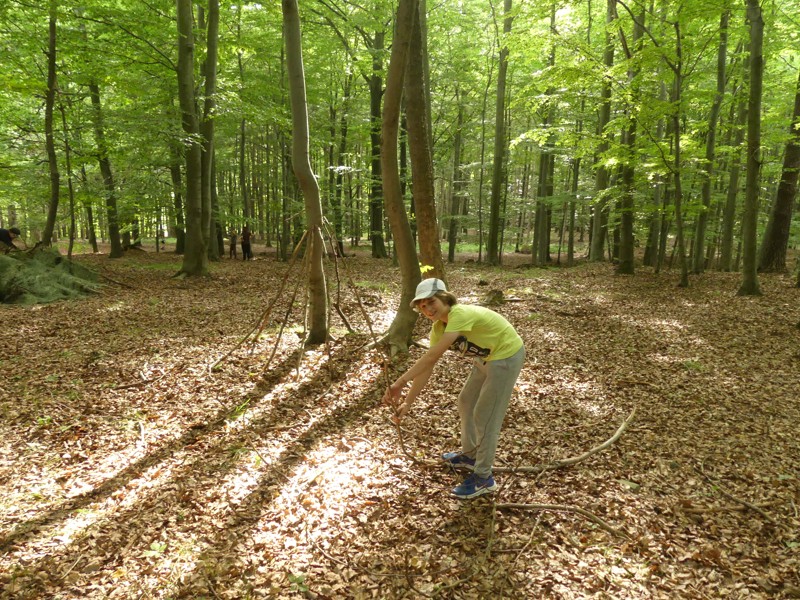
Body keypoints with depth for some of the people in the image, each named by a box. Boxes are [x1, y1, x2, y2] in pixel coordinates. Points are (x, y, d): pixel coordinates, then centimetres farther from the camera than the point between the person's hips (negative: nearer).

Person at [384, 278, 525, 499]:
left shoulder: (460, 314, -32)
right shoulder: (438, 328, -5)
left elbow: (432, 356, -38)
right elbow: (426, 367, -3)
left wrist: (399, 383, -39)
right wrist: (407, 402, -6)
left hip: (506, 357, -9)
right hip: (485, 358, 9)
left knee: (485, 416, -4)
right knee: (466, 403, 20)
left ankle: (483, 478, 10)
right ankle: (470, 455, 40)